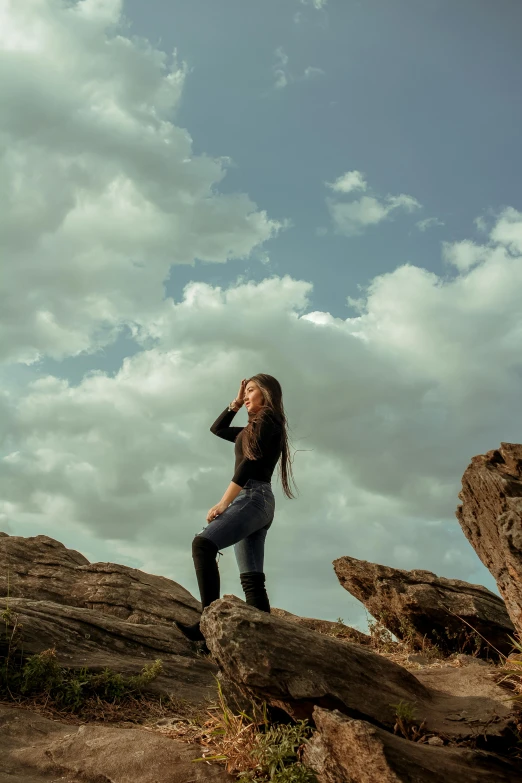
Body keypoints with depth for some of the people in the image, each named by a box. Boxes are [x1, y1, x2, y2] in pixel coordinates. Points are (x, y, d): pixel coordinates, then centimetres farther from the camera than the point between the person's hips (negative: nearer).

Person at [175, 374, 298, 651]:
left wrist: (224, 502, -19)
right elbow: (217, 429, 39)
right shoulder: (256, 428, 28)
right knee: (252, 579, -2)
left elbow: (250, 462, -13)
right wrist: (236, 402, 28)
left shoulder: (267, 420, 0)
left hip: (254, 497, -10)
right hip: (256, 503, 10)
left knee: (202, 544, -27)